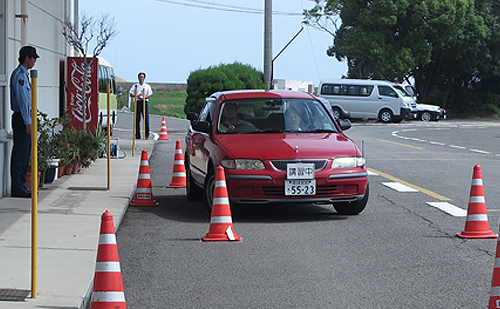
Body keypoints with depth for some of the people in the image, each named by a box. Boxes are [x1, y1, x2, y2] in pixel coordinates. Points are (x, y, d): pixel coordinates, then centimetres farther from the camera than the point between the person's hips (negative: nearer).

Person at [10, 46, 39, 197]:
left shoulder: (24, 74, 17)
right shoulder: (19, 75, -14)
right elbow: (21, 100, -18)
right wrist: (27, 122, -20)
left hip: (25, 118, 10)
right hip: (21, 117, -10)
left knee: (25, 153, 11)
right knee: (20, 153, -8)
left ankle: (20, 185, 16)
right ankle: (18, 188, -7)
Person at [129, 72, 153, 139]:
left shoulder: (147, 86, 12)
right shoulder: (135, 86, 13)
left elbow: (150, 95, 3)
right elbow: (131, 94, 5)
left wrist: (144, 97, -16)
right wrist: (137, 96, -13)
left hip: (145, 102, -1)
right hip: (137, 102, 1)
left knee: (146, 118, -8)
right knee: (137, 119, 0)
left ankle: (146, 134, -5)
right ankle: (137, 135, 5)